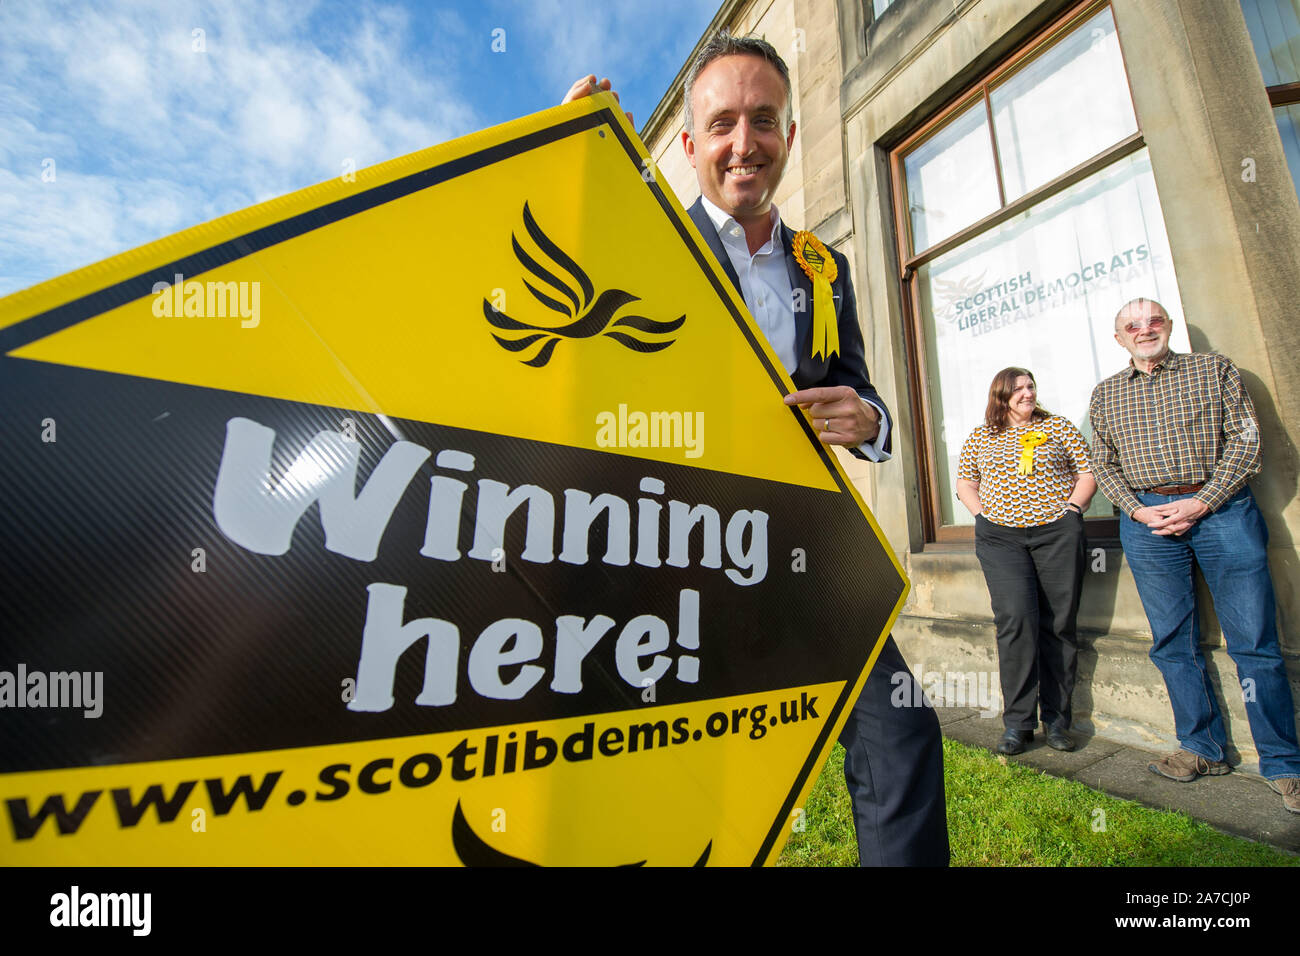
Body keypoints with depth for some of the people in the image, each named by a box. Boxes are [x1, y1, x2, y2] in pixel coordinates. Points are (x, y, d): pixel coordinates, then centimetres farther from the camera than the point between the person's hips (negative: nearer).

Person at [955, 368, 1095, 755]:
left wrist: (1071, 509, -2)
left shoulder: (1059, 427, 12)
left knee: (1058, 624, 3)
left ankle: (1056, 718, 17)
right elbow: (965, 483, 14)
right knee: (1016, 619, -11)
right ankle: (1018, 722, -1)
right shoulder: (980, 437, 11)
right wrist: (983, 515, 0)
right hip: (1000, 536, -1)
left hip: (1057, 532, 1)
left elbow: (1088, 472, 11)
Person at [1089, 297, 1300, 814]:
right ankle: (1203, 749, 19)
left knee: (1254, 641, -1)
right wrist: (1139, 511, -5)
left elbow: (1245, 437, 0)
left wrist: (1202, 502, -11)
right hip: (1147, 517, 2)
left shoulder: (1214, 369, 8)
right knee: (1172, 643, 6)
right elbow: (1103, 464, 9)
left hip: (1222, 507, -1)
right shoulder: (1105, 394, 12)